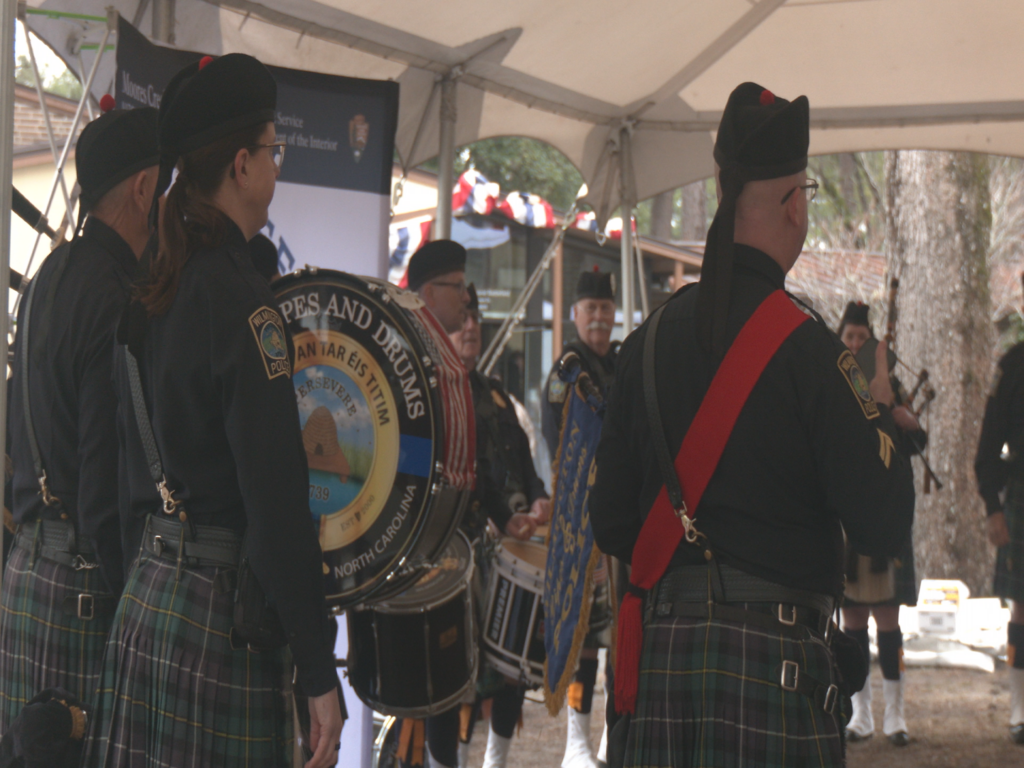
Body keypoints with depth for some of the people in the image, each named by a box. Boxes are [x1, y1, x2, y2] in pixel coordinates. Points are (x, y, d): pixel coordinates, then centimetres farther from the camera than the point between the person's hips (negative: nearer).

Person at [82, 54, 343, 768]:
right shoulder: (240, 298, -14)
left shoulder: (149, 295, 11)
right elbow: (277, 499, -18)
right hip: (218, 614, -9)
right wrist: (321, 676, -16)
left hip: (143, 598, 9)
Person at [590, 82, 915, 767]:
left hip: (657, 653, 5)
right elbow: (883, 529, -9)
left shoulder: (649, 340, 6)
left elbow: (611, 526, 9)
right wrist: (880, 414, 7)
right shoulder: (807, 347, -10)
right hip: (774, 651, -5)